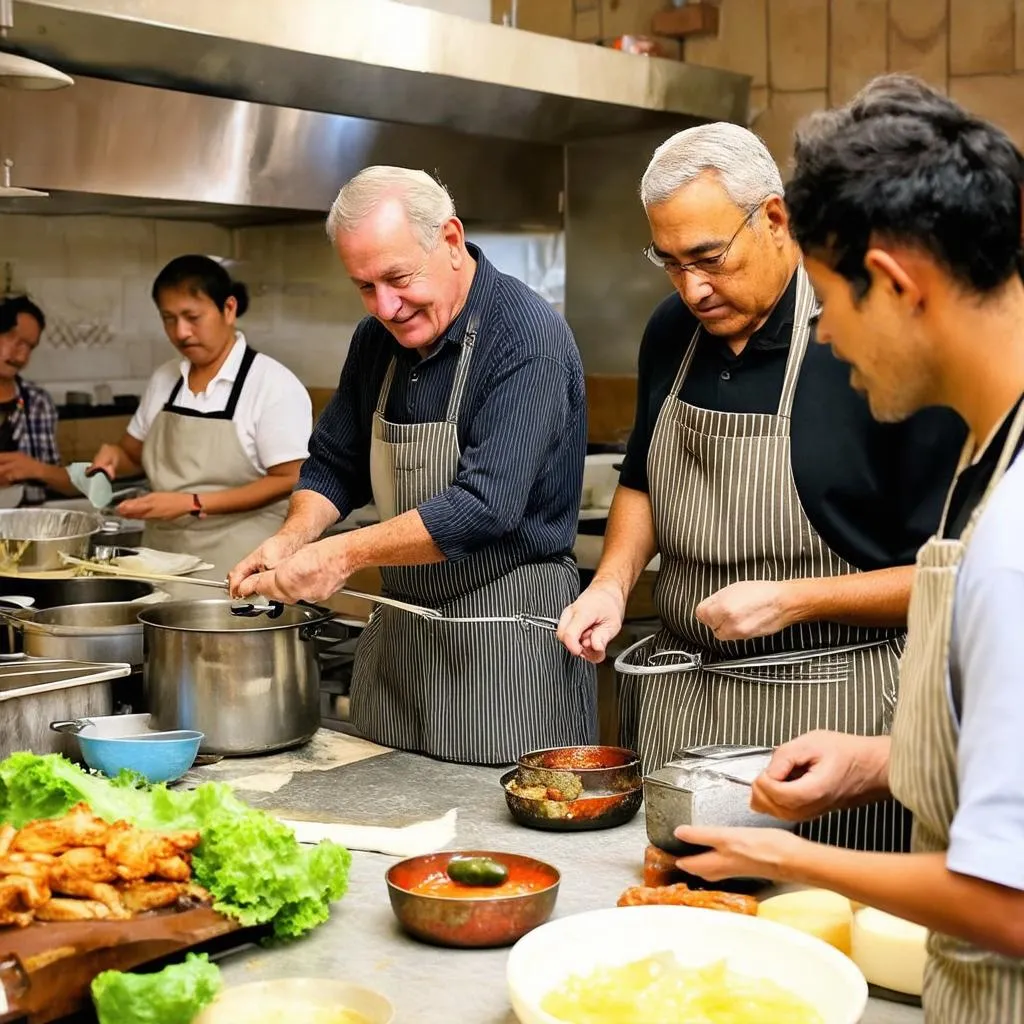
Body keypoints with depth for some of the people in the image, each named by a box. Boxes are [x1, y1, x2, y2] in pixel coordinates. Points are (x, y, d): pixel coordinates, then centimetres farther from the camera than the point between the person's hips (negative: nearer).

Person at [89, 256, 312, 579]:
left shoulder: (273, 384, -8)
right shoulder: (164, 380, 10)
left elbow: (289, 480, -13)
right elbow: (136, 454, 23)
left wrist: (193, 504, -19)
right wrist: (114, 457, -1)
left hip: (236, 566, -5)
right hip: (162, 558, 5)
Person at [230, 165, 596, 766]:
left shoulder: (528, 339, -18)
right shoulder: (378, 339, 7)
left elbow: (486, 507, -26)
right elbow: (335, 465, 16)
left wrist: (343, 555, -22)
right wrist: (292, 541, -4)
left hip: (508, 629, -7)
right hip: (401, 625, 7)